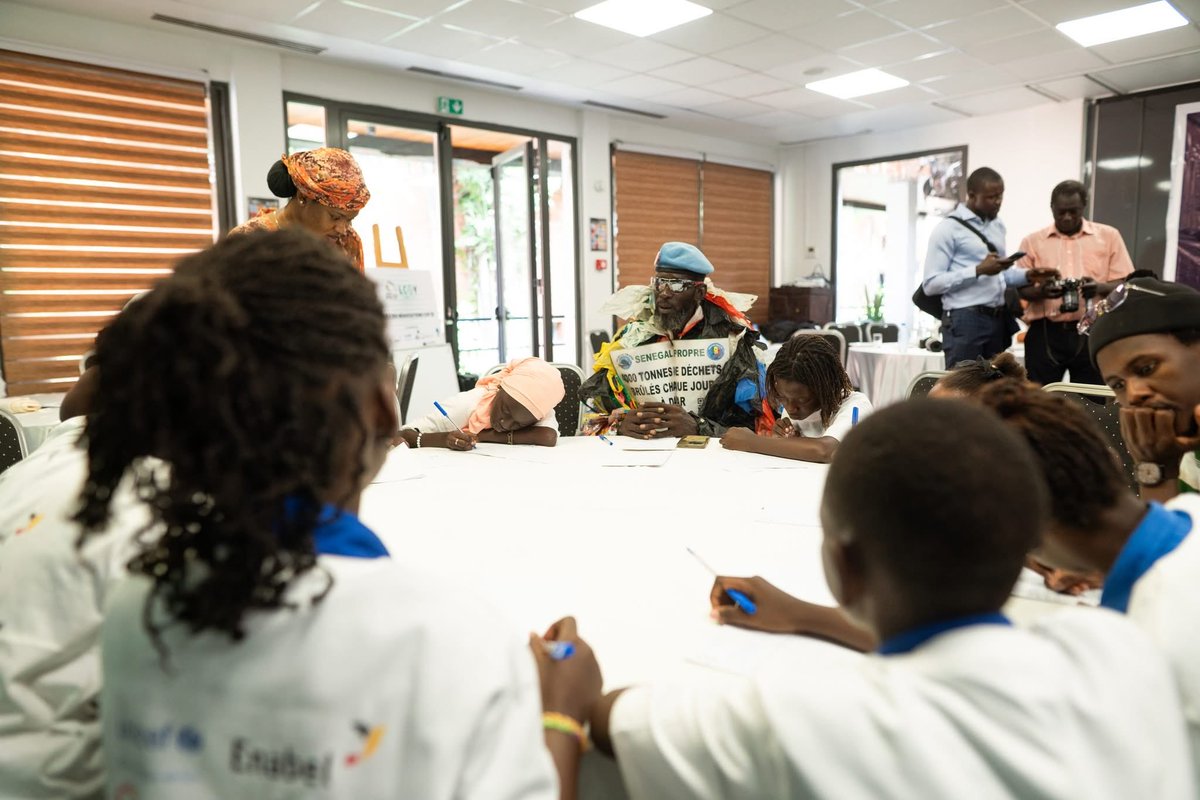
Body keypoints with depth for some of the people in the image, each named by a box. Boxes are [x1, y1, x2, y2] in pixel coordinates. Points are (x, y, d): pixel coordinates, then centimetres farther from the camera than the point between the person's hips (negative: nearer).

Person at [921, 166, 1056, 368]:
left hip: (999, 319, 8)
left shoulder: (998, 225, 16)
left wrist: (1027, 275, 5)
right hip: (965, 320, -8)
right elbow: (931, 283, -15)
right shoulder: (948, 229, -8)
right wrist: (979, 270, -20)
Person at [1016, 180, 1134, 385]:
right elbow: (1020, 289, 5)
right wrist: (1041, 291, -17)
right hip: (1044, 333, 0)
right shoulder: (1032, 241, 9)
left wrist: (1100, 288, -16)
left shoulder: (1109, 236, 10)